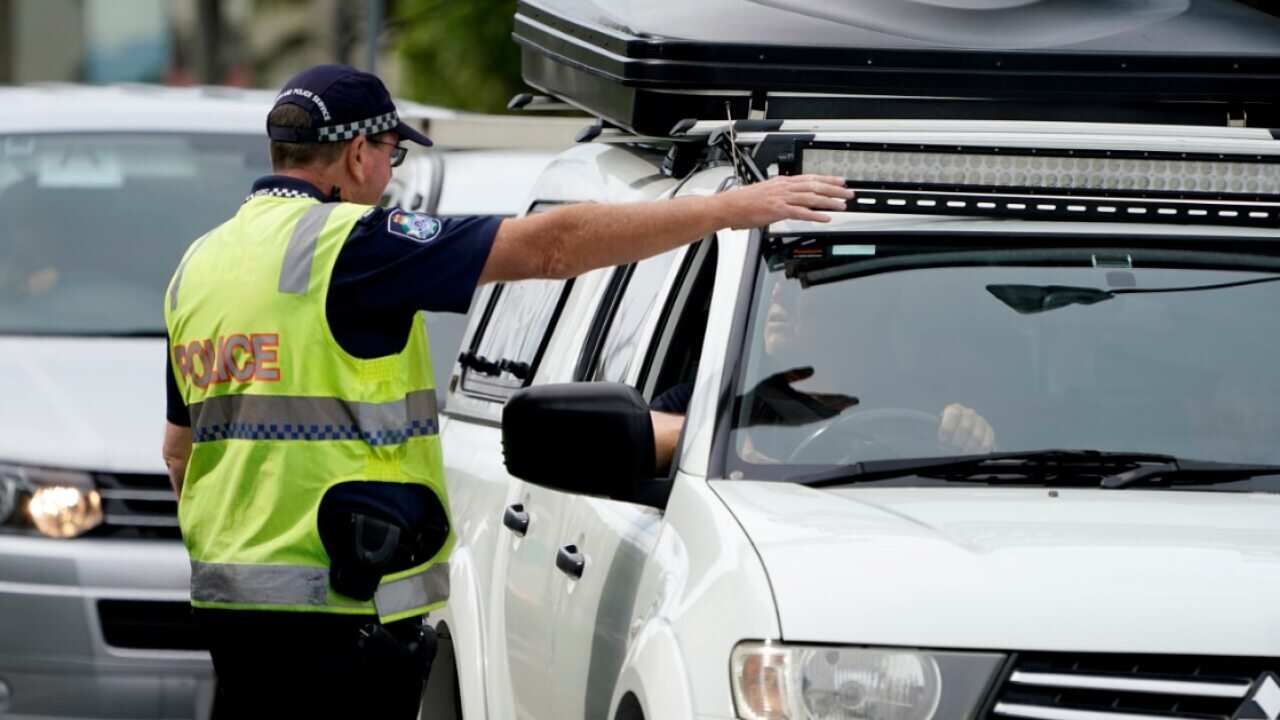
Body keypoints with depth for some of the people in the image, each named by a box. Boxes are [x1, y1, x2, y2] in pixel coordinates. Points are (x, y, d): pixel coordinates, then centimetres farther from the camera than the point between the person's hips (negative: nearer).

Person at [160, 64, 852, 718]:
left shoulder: (200, 263, 14)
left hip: (224, 594, 9)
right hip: (339, 604, -9)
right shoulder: (347, 245, -13)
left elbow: (179, 447, 22)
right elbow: (553, 244, -16)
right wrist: (728, 208, -12)